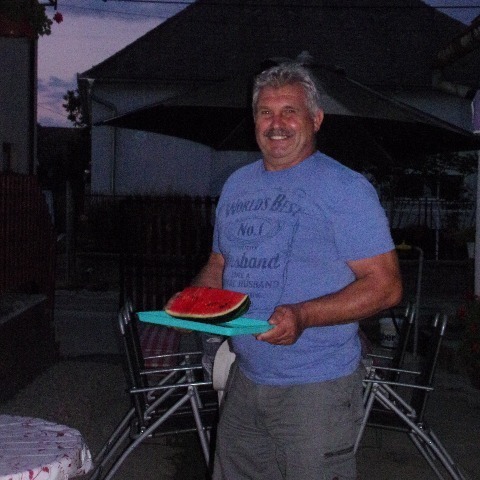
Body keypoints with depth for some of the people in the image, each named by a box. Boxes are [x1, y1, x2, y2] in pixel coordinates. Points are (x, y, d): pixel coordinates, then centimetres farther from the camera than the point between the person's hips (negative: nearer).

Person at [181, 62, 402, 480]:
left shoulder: (346, 188, -10)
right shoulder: (237, 185, 11)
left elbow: (385, 285, -15)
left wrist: (302, 316, -26)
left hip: (317, 388, -6)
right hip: (245, 380, 6)